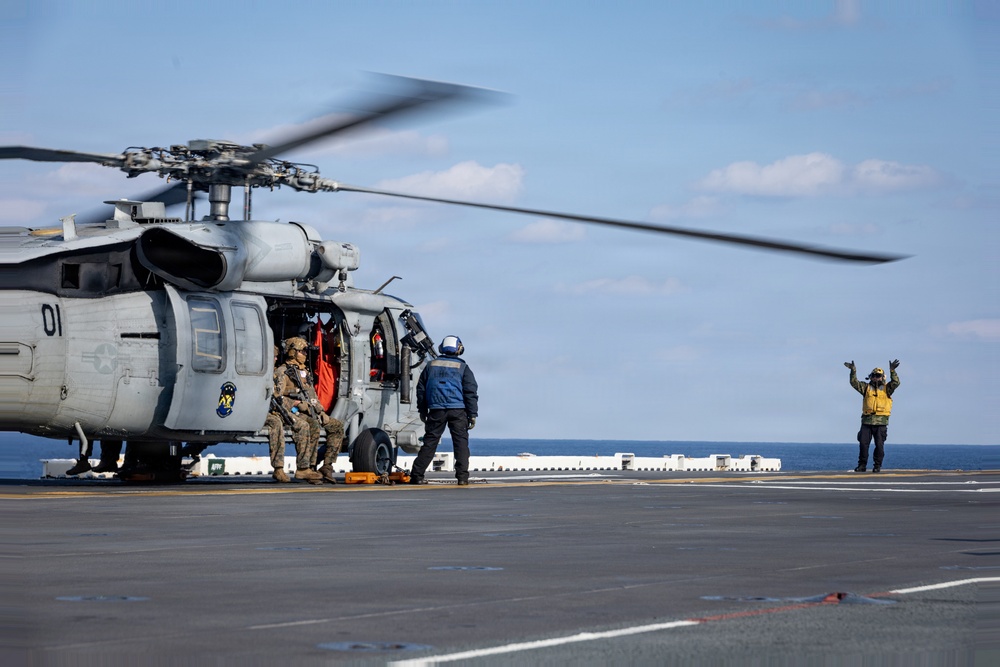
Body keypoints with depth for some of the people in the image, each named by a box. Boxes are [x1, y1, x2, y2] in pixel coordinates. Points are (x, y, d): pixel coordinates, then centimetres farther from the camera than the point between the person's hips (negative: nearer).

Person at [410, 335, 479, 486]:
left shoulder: (431, 366, 12)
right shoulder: (463, 368, 3)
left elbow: (421, 389, 16)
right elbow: (471, 392, -1)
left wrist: (422, 411, 24)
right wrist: (472, 414, 2)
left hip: (436, 411, 2)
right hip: (458, 410, -2)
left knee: (429, 442, 6)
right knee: (461, 442, 2)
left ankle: (417, 475, 3)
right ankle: (462, 476, -5)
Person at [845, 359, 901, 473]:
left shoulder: (886, 389, 8)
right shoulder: (866, 387, 13)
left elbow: (895, 383, -9)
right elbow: (854, 383, 3)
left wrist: (892, 371, -21)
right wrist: (853, 371, -10)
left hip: (881, 422, -2)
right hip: (867, 421, 2)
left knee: (879, 444, -2)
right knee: (863, 443, -1)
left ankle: (877, 466, 7)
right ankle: (862, 465, 8)